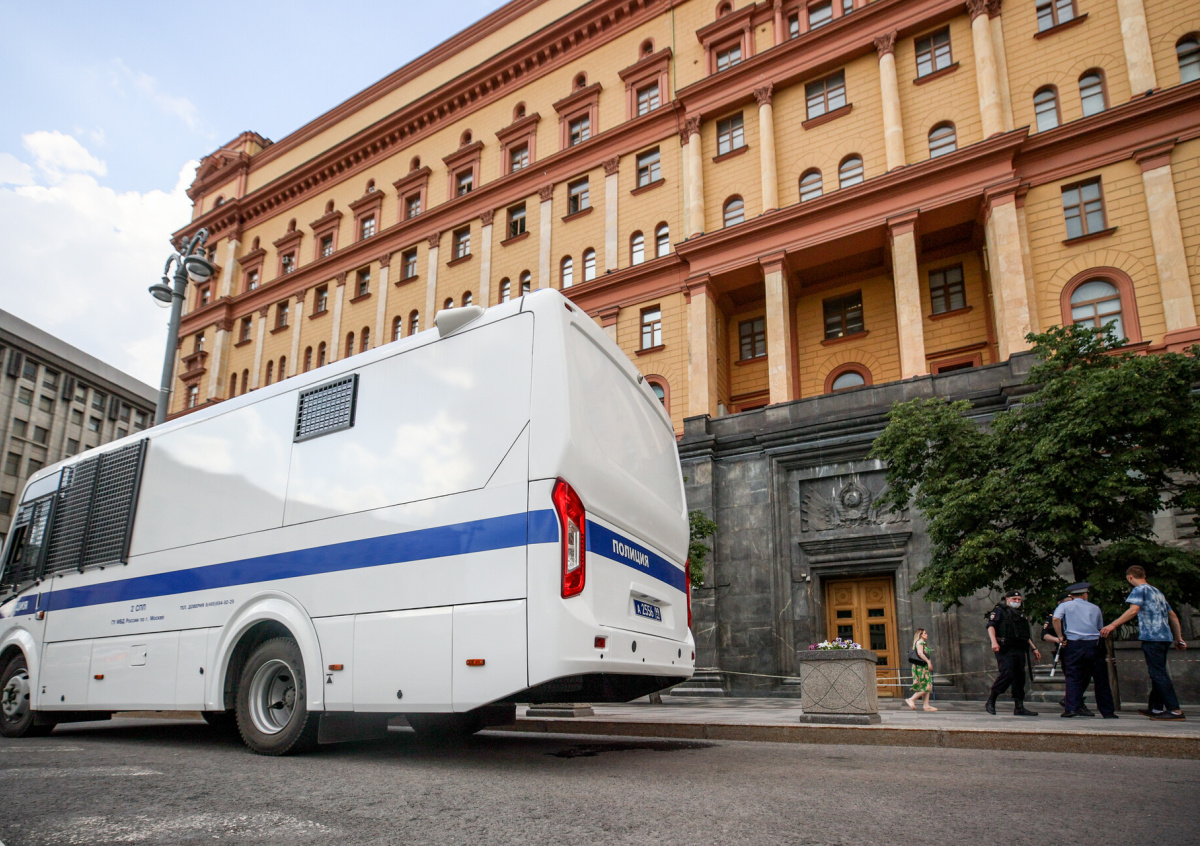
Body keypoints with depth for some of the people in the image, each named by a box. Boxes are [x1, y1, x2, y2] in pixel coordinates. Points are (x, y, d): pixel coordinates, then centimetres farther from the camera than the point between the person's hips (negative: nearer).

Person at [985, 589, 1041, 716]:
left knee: (1020, 677, 4)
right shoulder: (999, 611, 5)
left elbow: (1027, 636, 31)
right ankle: (990, 702, -9)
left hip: (1020, 650, 7)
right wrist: (994, 642, -22)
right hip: (1005, 649, -7)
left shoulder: (1022, 615, 27)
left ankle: (1019, 707, 9)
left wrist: (1034, 649, 20)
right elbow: (991, 626, -8)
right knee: (1007, 674, -17)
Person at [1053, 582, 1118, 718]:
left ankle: (1071, 708, -12)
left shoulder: (1064, 606, 9)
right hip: (1094, 645, 1)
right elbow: (1101, 629, 19)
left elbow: (1056, 619, -10)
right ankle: (1108, 712, 16)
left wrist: (1061, 637, -2)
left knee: (1073, 678, 0)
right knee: (1101, 680, 10)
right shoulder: (1095, 608, 16)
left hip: (1073, 645, -1)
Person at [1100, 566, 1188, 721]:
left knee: (1158, 674, -8)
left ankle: (1175, 710, -11)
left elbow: (1133, 610, -19)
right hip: (1165, 637, 9)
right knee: (1158, 673, 14)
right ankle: (1155, 708, 17)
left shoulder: (1140, 589, -3)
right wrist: (1179, 639, 24)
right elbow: (1173, 616, 23)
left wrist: (1113, 625, -21)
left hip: (1152, 637, -9)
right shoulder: (1157, 592, 23)